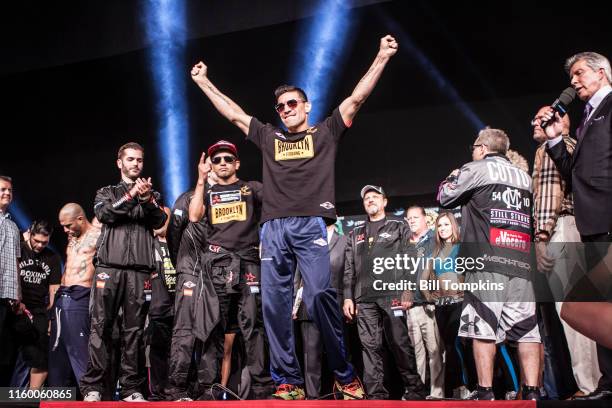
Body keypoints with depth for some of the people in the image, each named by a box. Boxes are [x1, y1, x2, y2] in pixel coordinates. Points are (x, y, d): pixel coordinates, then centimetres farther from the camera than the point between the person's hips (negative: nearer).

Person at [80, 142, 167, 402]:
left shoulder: (152, 195, 22)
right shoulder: (107, 193, 21)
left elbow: (159, 221, 4)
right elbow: (103, 214, 0)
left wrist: (147, 199, -15)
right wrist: (130, 195, -12)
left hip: (140, 269, 1)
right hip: (109, 265, 0)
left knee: (134, 329, -2)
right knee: (100, 325, -6)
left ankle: (131, 388, 0)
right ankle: (92, 387, -3)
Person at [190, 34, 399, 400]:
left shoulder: (325, 133, 15)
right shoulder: (270, 138, 24)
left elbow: (356, 98, 9)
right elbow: (233, 113, 29)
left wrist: (381, 59, 4)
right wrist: (204, 81, 33)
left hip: (310, 225, -4)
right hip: (273, 229, 4)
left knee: (320, 295, -16)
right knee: (275, 305, -1)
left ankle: (346, 376, -1)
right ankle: (288, 381, 7)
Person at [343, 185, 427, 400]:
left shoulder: (398, 228, 13)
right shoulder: (355, 234, 22)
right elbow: (349, 268, 17)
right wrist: (348, 297, 7)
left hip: (391, 295, -3)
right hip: (364, 298, 3)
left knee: (400, 343, -4)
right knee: (370, 346, 0)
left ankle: (414, 389, 7)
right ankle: (377, 394, 3)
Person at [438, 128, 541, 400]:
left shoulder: (476, 170, 5)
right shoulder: (524, 177, 23)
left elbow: (444, 198, 10)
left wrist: (452, 178, 30)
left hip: (487, 260, -5)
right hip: (521, 262, 5)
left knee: (483, 328, -5)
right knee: (526, 329, 3)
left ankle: (486, 393, -7)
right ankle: (532, 393, -1)